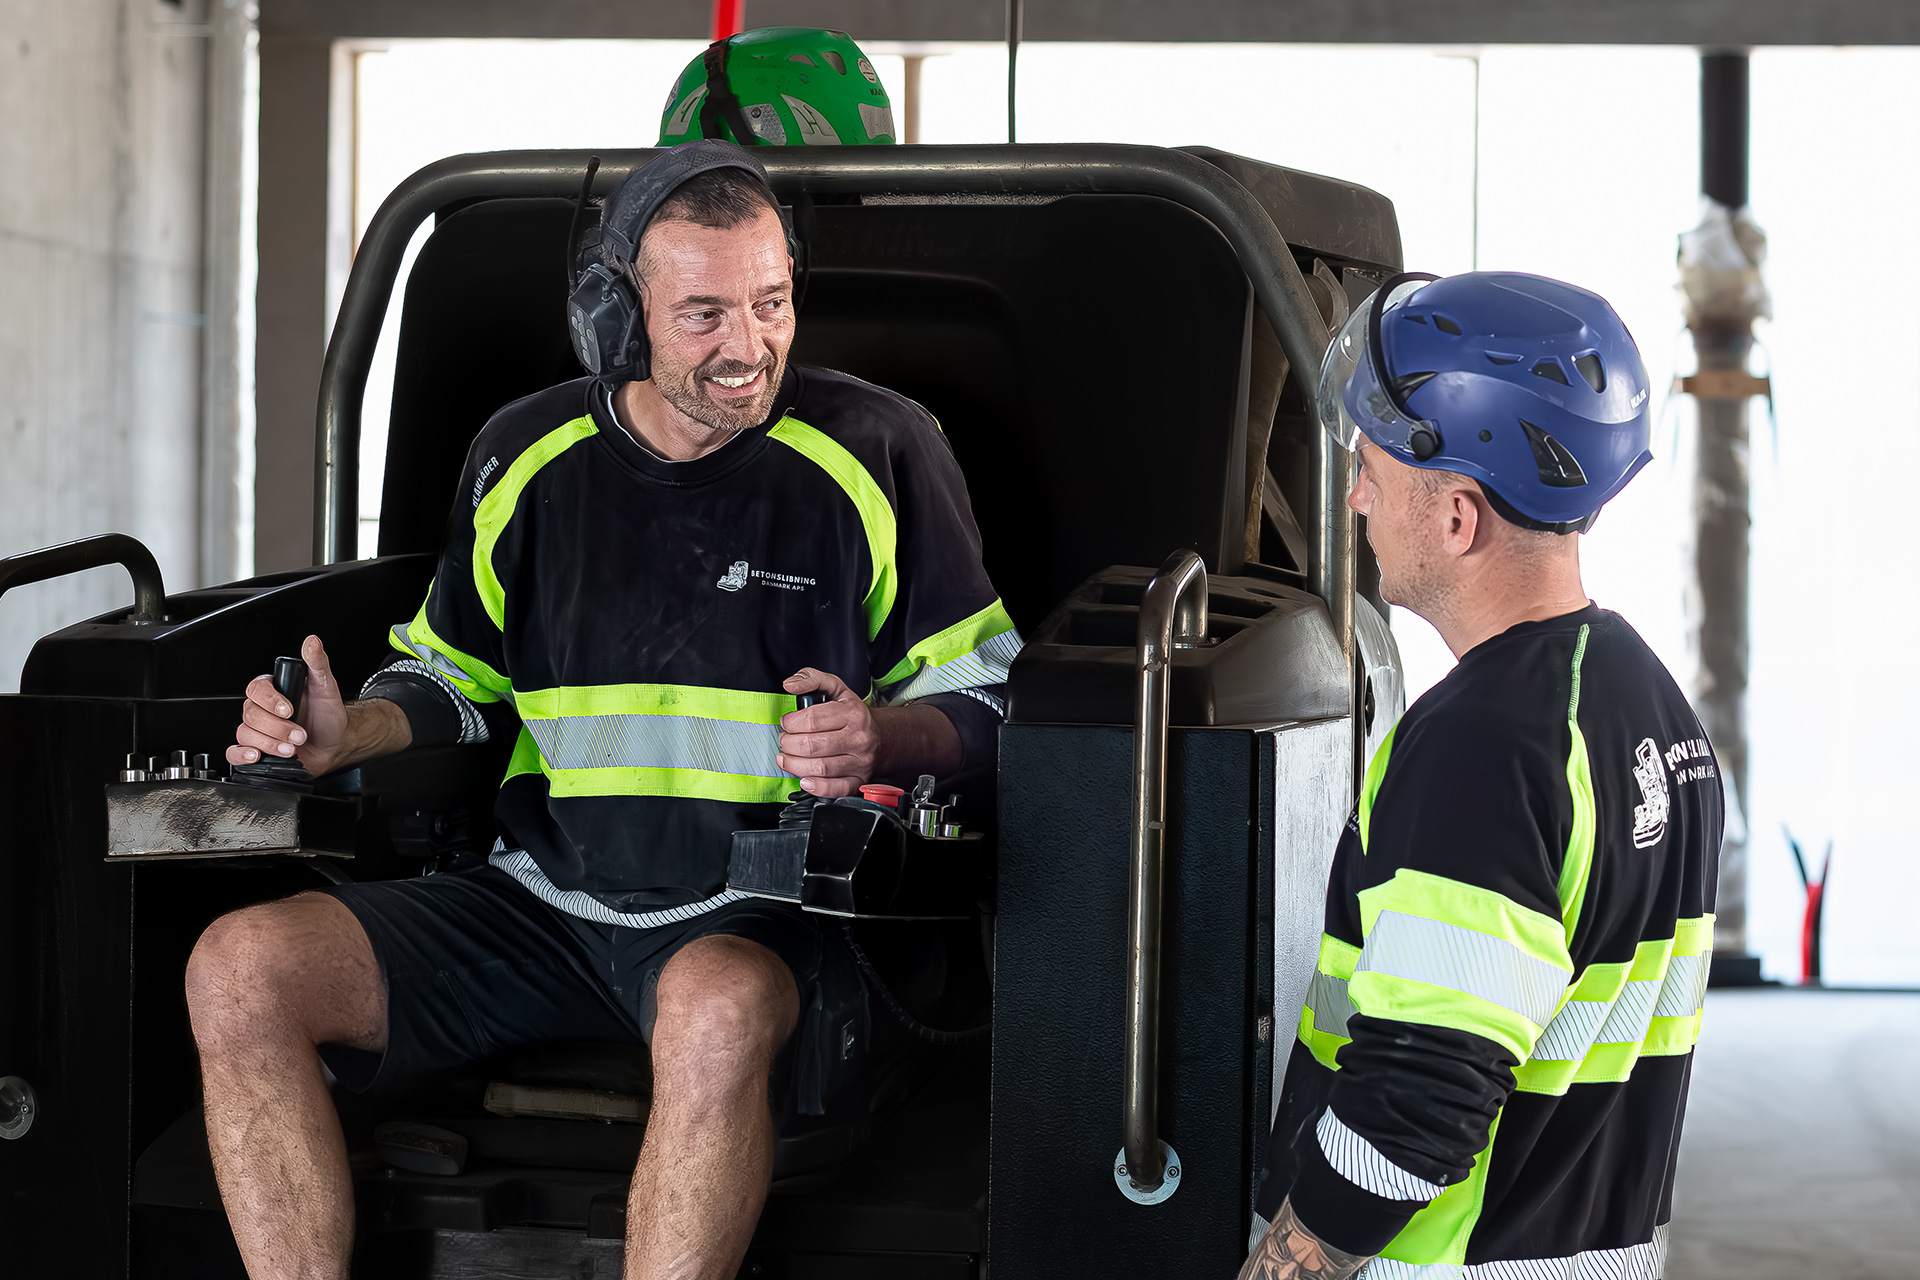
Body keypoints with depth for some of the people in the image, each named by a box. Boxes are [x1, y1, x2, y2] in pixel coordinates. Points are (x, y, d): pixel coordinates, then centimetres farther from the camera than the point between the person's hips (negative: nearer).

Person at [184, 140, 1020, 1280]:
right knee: (240, 969, -16)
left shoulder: (877, 448, 0)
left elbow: (983, 693, 5)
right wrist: (350, 733, 0)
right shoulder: (526, 455, 9)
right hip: (543, 899, 4)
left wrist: (882, 738, -18)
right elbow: (458, 676, 23)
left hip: (757, 916, -4)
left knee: (720, 1006, -42)